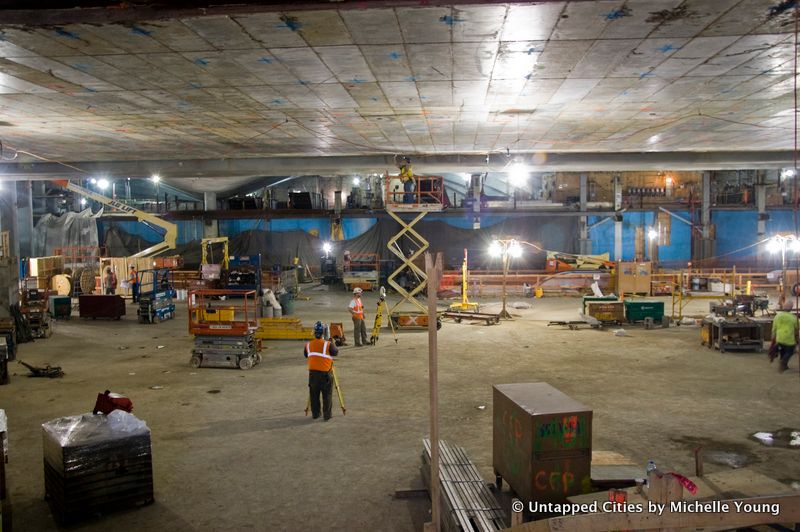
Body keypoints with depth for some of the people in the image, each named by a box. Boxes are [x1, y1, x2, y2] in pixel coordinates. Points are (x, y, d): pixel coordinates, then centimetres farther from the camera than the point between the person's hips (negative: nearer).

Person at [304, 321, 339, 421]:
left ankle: (315, 414, 22)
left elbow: (305, 355, 15)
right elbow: (336, 352, -2)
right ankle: (327, 414, 9)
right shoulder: (328, 344, -13)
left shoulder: (308, 345, 0)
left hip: (313, 373, 3)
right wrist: (332, 344, 13)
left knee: (314, 395, 15)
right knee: (327, 395, 7)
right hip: (325, 374, -3)